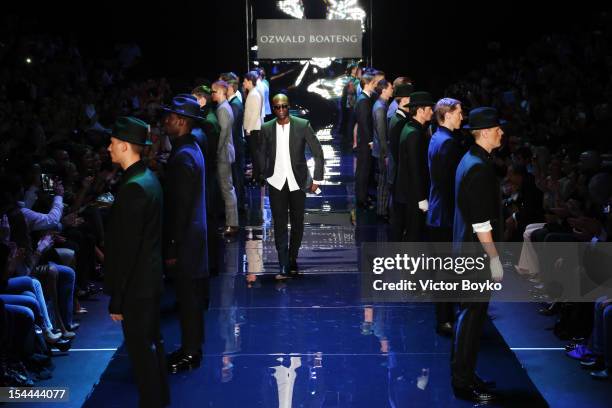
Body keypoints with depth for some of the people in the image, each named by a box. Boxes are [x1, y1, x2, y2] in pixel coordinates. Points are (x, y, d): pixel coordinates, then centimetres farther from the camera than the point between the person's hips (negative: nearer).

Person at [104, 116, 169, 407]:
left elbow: (127, 248, -23)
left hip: (136, 285, -10)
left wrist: (116, 299, -19)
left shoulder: (133, 187, -23)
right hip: (150, 278, 10)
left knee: (141, 349, 0)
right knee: (152, 342, 19)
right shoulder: (148, 178, 7)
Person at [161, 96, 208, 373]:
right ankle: (191, 347, 28)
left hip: (185, 238, -10)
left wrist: (172, 247, -18)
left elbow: (180, 206, -22)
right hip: (194, 232, 10)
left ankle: (189, 354, 9)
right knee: (191, 296, 17)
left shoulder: (183, 156, -21)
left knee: (188, 298, 0)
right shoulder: (191, 148, 10)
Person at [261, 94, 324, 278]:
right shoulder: (266, 129, 1)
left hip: (297, 182, 0)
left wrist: (317, 179, -4)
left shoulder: (303, 125, -5)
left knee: (297, 223, 8)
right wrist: (260, 177, 7)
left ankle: (292, 259, 26)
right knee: (279, 224, -4)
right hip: (276, 183, 0)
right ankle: (283, 267, -3)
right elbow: (263, 156, 11)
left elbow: (318, 153, -1)